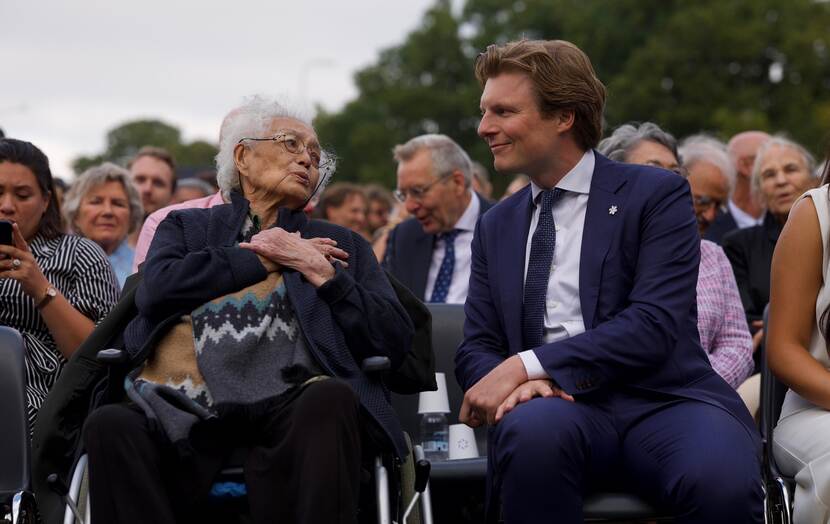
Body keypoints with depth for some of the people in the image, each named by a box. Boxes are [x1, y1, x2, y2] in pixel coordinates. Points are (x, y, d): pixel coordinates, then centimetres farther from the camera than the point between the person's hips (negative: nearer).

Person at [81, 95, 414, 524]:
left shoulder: (341, 245, 28)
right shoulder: (187, 227, 27)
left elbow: (394, 341, 14)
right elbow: (155, 289, 4)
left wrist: (319, 270, 6)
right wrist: (263, 261, 10)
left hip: (288, 405, 0)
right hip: (187, 408, 0)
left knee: (330, 399, -36)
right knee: (110, 425, -33)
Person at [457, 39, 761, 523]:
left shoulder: (657, 194, 3)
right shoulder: (496, 227, 18)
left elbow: (655, 324, -10)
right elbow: (477, 348, 14)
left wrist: (527, 365, -18)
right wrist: (513, 382, -11)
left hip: (660, 402, -3)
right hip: (561, 406, 3)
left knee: (722, 480, -36)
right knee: (532, 427, -35)